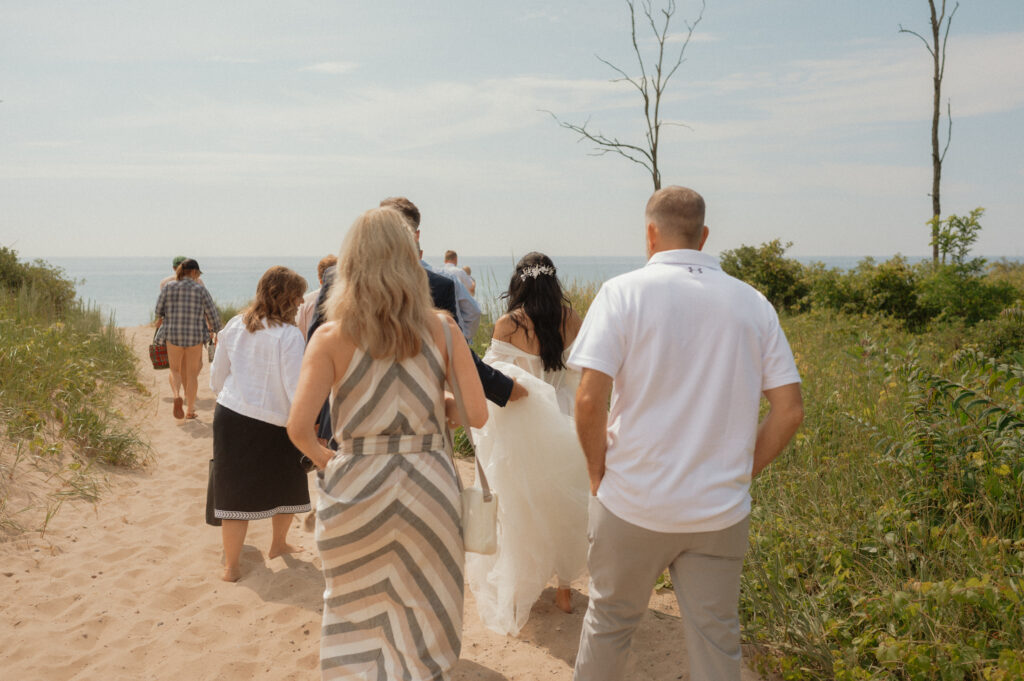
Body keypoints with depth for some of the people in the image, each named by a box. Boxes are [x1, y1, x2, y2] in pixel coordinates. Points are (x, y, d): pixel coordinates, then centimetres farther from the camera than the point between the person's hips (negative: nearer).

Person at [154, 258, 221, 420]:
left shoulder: (168, 287, 0)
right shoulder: (200, 289, -6)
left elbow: (159, 309, 10)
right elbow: (212, 313, -4)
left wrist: (160, 318, 33)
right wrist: (216, 331, 10)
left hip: (173, 335, 1)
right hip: (195, 336, -1)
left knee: (175, 370, 17)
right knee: (192, 374, 10)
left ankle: (176, 395, -12)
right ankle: (190, 410, 14)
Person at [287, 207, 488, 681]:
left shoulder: (331, 337, -8)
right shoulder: (442, 329, -5)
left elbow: (298, 427, -15)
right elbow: (478, 415, -6)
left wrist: (323, 459, 5)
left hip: (356, 487, -1)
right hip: (429, 486, 1)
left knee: (358, 619, 21)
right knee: (423, 622, 21)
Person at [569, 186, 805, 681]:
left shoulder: (625, 292, -8)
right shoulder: (753, 303, 3)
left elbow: (589, 400, -16)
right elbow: (789, 410, 1)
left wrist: (598, 471, -1)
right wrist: (740, 473, 10)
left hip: (633, 505, -2)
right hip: (721, 512, 3)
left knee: (609, 622, 18)